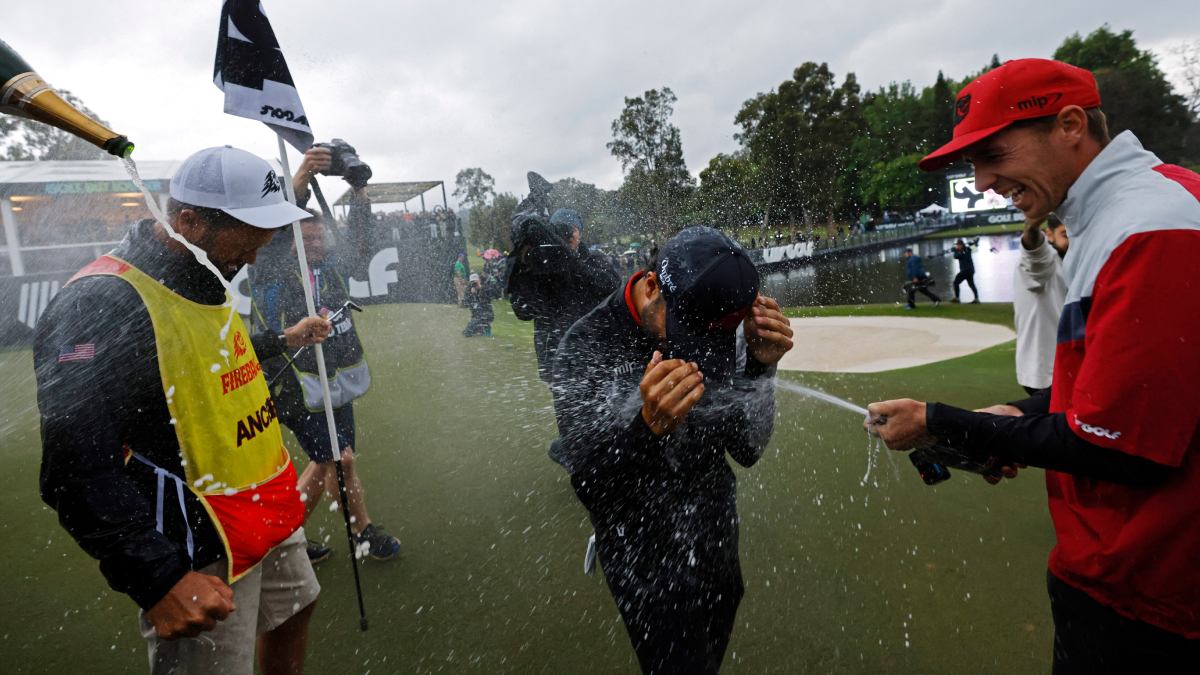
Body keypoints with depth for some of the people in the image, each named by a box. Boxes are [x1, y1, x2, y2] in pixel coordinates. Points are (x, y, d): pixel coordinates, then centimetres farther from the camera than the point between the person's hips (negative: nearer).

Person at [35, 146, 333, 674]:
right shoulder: (102, 303, -24)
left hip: (270, 514, 9)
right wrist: (158, 580, -27)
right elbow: (77, 470, -26)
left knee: (293, 611, 23)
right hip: (201, 559, -9)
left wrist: (284, 340, 28)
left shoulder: (206, 279, 6)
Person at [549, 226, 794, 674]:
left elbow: (748, 450, -11)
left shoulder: (716, 332, -12)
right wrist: (649, 427, -42)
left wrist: (760, 368, -27)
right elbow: (589, 486, -24)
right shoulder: (587, 349, -23)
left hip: (718, 543, 5)